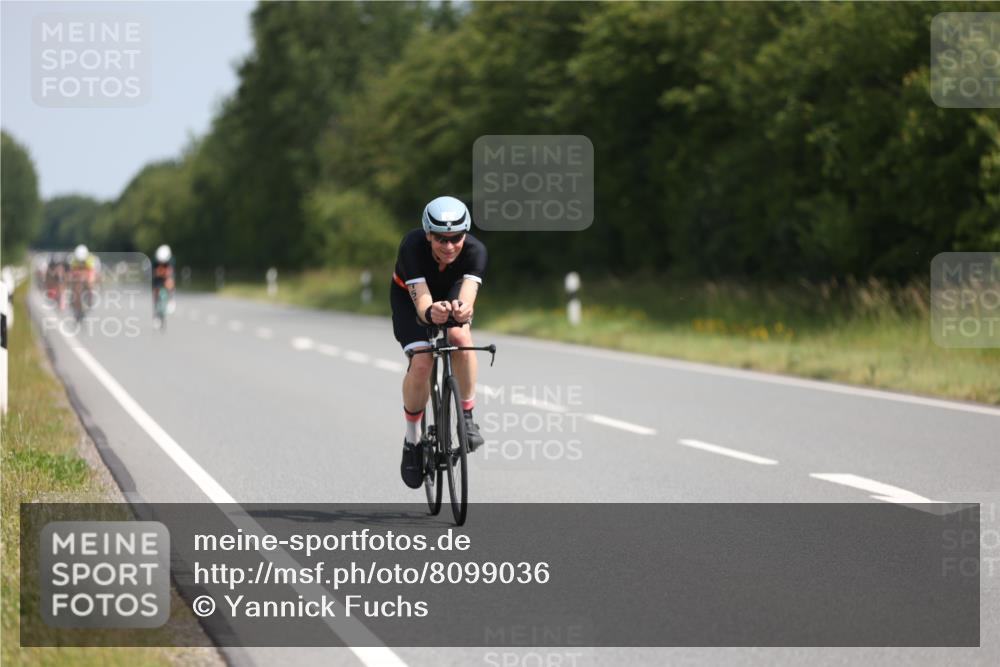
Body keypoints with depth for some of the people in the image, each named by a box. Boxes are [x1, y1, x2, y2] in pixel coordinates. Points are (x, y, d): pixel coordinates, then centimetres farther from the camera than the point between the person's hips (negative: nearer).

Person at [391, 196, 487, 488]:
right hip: (409, 297, -1)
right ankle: (412, 439, 0)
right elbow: (421, 302, -46)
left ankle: (467, 417, -16)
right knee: (421, 363, -23)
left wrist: (462, 309, -72)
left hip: (451, 292, 1)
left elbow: (467, 296, -48)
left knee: (459, 336, -33)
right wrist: (431, 313, -70)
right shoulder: (412, 247, -38)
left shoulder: (475, 251, -34)